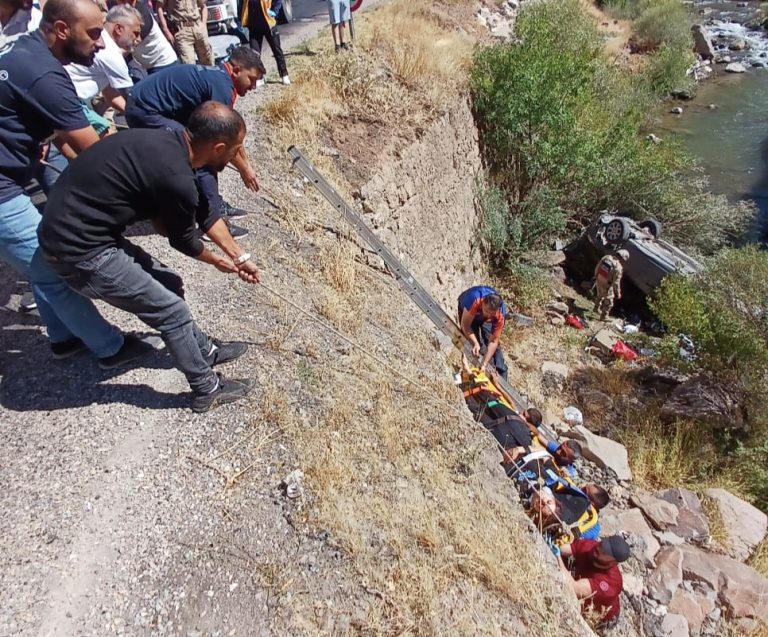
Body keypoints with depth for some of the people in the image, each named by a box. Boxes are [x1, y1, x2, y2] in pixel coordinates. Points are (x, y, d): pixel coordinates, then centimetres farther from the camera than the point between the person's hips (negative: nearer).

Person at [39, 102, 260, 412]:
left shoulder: (170, 143, 3)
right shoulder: (175, 177, -26)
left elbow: (204, 211, 14)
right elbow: (183, 239, -7)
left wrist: (240, 256, 21)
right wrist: (217, 261, 13)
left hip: (77, 229, 9)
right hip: (81, 250, -9)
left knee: (167, 284, 19)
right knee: (172, 309, 0)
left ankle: (204, 350, 39)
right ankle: (206, 390, 18)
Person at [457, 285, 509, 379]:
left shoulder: (501, 314, -37)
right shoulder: (474, 300, -47)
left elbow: (494, 341, -30)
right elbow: (465, 324, -34)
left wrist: (484, 364, -34)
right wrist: (475, 343, -43)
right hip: (467, 311, -1)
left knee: (493, 344, -6)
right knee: (470, 343, -14)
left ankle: (502, 378, 3)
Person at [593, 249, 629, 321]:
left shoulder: (606, 257, -10)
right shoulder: (618, 267, -28)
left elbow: (597, 268, 2)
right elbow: (616, 282, -23)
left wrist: (596, 277, 19)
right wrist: (618, 293, -11)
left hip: (598, 281, 7)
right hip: (606, 286, -7)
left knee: (599, 296, 34)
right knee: (608, 303, 15)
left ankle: (597, 308, 57)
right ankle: (603, 317, 29)